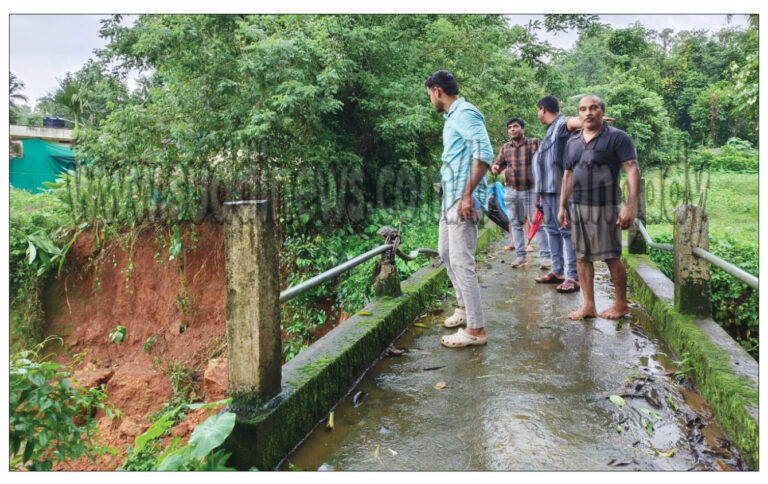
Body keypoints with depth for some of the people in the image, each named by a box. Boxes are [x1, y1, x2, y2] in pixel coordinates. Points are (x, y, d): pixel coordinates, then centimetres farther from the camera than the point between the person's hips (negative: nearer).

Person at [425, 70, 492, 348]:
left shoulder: (465, 113, -12)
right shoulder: (452, 117, 18)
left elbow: (484, 153, -23)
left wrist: (467, 195, -27)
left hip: (462, 200, -11)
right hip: (450, 199, 11)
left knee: (462, 262, -10)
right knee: (446, 253, 20)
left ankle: (475, 330, -2)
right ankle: (465, 307, 35)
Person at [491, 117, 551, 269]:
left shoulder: (535, 143, 0)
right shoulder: (505, 148, 10)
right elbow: (499, 164, 10)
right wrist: (495, 168, -14)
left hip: (531, 190, -4)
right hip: (511, 191, 4)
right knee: (515, 223, 8)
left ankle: (545, 256, 3)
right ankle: (521, 255, 17)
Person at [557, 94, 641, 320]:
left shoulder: (617, 138, -5)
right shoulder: (572, 142, 13)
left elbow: (632, 170, -10)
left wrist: (629, 206, -19)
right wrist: (562, 206, 15)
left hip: (605, 206, -6)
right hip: (577, 207, 6)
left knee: (611, 256, 1)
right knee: (582, 256, 7)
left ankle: (621, 303, 18)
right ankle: (588, 305, 16)